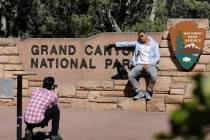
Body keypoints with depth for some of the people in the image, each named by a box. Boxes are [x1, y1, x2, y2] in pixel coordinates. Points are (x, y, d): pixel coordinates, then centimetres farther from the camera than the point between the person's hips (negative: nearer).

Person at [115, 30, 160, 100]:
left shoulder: (154, 44, 5)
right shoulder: (138, 43, 15)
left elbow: (157, 57, -1)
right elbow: (127, 43, 21)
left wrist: (149, 64, -13)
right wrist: (116, 44, 18)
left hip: (150, 65, -3)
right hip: (140, 64, 3)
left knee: (153, 76, -35)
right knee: (130, 75, -24)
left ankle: (148, 92, -10)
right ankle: (139, 92, -11)